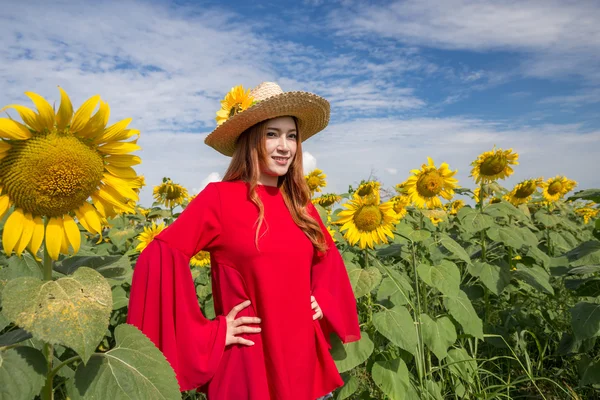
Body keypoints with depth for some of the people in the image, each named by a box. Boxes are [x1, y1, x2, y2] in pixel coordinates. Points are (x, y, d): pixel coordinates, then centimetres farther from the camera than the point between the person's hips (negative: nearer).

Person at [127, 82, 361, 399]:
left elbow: (328, 256, 21)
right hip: (249, 365, -5)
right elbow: (159, 259, -20)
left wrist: (323, 302, 6)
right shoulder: (220, 197, -12)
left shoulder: (300, 204, 4)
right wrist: (207, 335, -17)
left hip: (305, 358, 6)